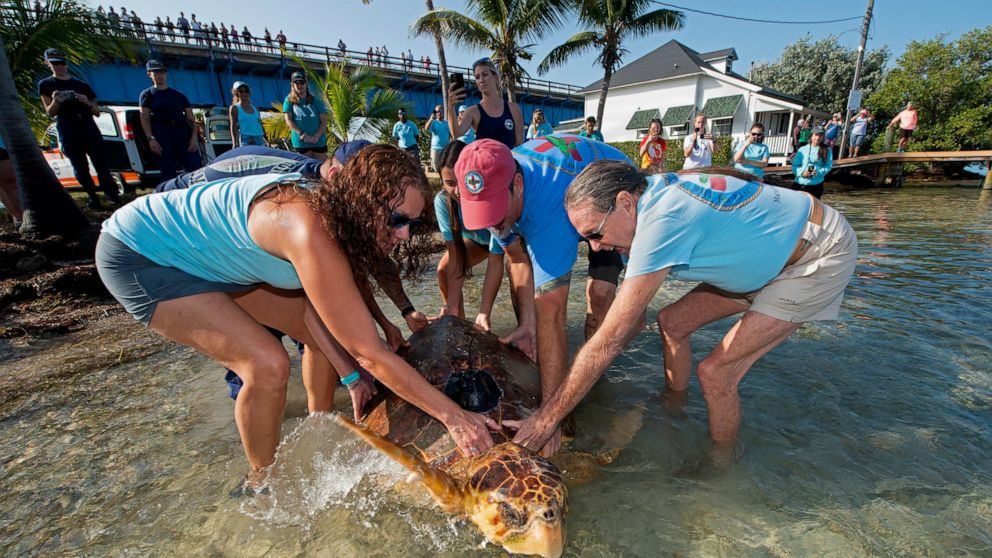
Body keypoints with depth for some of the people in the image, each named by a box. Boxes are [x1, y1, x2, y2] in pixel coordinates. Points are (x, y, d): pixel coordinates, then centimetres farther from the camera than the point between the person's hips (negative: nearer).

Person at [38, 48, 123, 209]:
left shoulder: (82, 85, 14)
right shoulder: (45, 85, 10)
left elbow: (97, 112, 13)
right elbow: (50, 112, 4)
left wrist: (87, 103, -8)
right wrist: (55, 101, -17)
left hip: (90, 130, 0)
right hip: (68, 135, 0)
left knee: (102, 166, -11)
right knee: (81, 170, 2)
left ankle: (113, 195, -9)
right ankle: (93, 197, 10)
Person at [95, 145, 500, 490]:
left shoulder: (332, 210, -12)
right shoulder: (313, 232, -39)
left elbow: (313, 307, -8)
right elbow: (371, 354, -36)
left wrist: (350, 376, -13)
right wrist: (453, 416, -29)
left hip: (211, 255, 8)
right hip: (139, 258, -8)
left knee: (324, 331, 3)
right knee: (268, 364, -23)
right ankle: (263, 482, 6)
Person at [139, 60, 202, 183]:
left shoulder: (179, 95, 21)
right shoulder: (147, 94, 17)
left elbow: (191, 118, 12)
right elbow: (145, 119, 7)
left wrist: (194, 137, -5)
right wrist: (151, 139, -8)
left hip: (183, 132, 1)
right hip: (162, 133, -1)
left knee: (195, 168, -12)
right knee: (167, 173, -4)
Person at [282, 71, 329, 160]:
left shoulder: (316, 100, 9)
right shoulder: (289, 100, 8)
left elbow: (324, 120, 3)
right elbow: (288, 120, 1)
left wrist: (316, 136, -11)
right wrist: (301, 133, -15)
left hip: (319, 141, 1)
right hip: (301, 142, 0)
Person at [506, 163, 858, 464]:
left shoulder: (662, 221, -35)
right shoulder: (651, 196, -7)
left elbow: (608, 343, -35)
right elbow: (632, 315, 0)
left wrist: (548, 417, -25)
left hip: (822, 256, -9)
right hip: (770, 255, 9)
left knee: (716, 372, -16)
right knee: (672, 322, 5)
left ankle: (720, 467, 13)